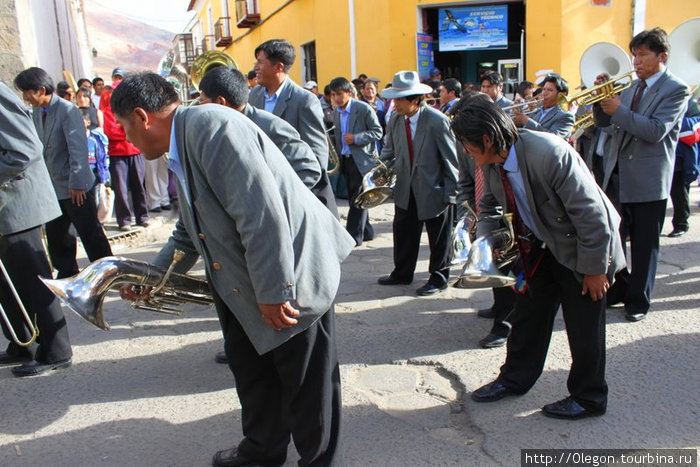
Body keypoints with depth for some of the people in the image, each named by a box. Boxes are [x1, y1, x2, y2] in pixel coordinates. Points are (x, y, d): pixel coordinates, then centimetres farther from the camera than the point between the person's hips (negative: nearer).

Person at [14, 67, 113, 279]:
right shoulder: (36, 114, 8)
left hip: (76, 188, -8)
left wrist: (76, 183, -22)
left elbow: (78, 149, -20)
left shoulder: (68, 111, -15)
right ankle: (68, 275, 26)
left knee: (90, 234, 1)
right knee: (55, 235, 13)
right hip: (53, 188, 8)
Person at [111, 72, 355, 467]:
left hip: (292, 275, -10)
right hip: (244, 285, 10)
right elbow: (191, 233, 25)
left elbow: (262, 212, -27)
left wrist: (274, 290, -25)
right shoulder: (182, 151, 13)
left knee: (307, 382, 7)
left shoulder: (209, 124, -20)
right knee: (250, 367, 23)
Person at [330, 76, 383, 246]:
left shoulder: (364, 109, -11)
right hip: (346, 159, 7)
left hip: (362, 160, -7)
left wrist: (356, 138, -22)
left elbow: (377, 132, -12)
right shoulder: (336, 112, 10)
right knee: (353, 198, 12)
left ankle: (354, 236, -1)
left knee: (358, 199, -6)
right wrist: (337, 153, 5)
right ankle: (366, 231, 24)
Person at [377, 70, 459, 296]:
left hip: (434, 189, -5)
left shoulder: (437, 121, -17)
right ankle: (402, 273, 31)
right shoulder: (395, 120, -2)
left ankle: (438, 278, 24)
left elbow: (450, 159, -12)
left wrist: (451, 192, -12)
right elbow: (389, 151, 13)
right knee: (403, 232, 14)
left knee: (438, 237, 9)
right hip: (405, 189, 5)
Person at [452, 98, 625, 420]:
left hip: (582, 249, -7)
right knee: (528, 315, 16)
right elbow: (489, 206, 9)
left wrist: (594, 269, -21)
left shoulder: (549, 154, -32)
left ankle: (588, 398, 24)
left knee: (584, 327, 4)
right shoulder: (491, 164, -10)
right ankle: (514, 379, 34)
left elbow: (591, 214, -27)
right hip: (541, 248, 7)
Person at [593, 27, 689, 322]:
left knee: (644, 245, 5)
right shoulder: (629, 88, 11)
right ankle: (617, 289, 29)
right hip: (618, 175, 6)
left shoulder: (676, 90, -7)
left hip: (649, 178, -6)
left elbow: (656, 131, -20)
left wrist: (618, 110, -20)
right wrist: (602, 96, -6)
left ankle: (638, 301, 19)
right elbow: (603, 121, 11)